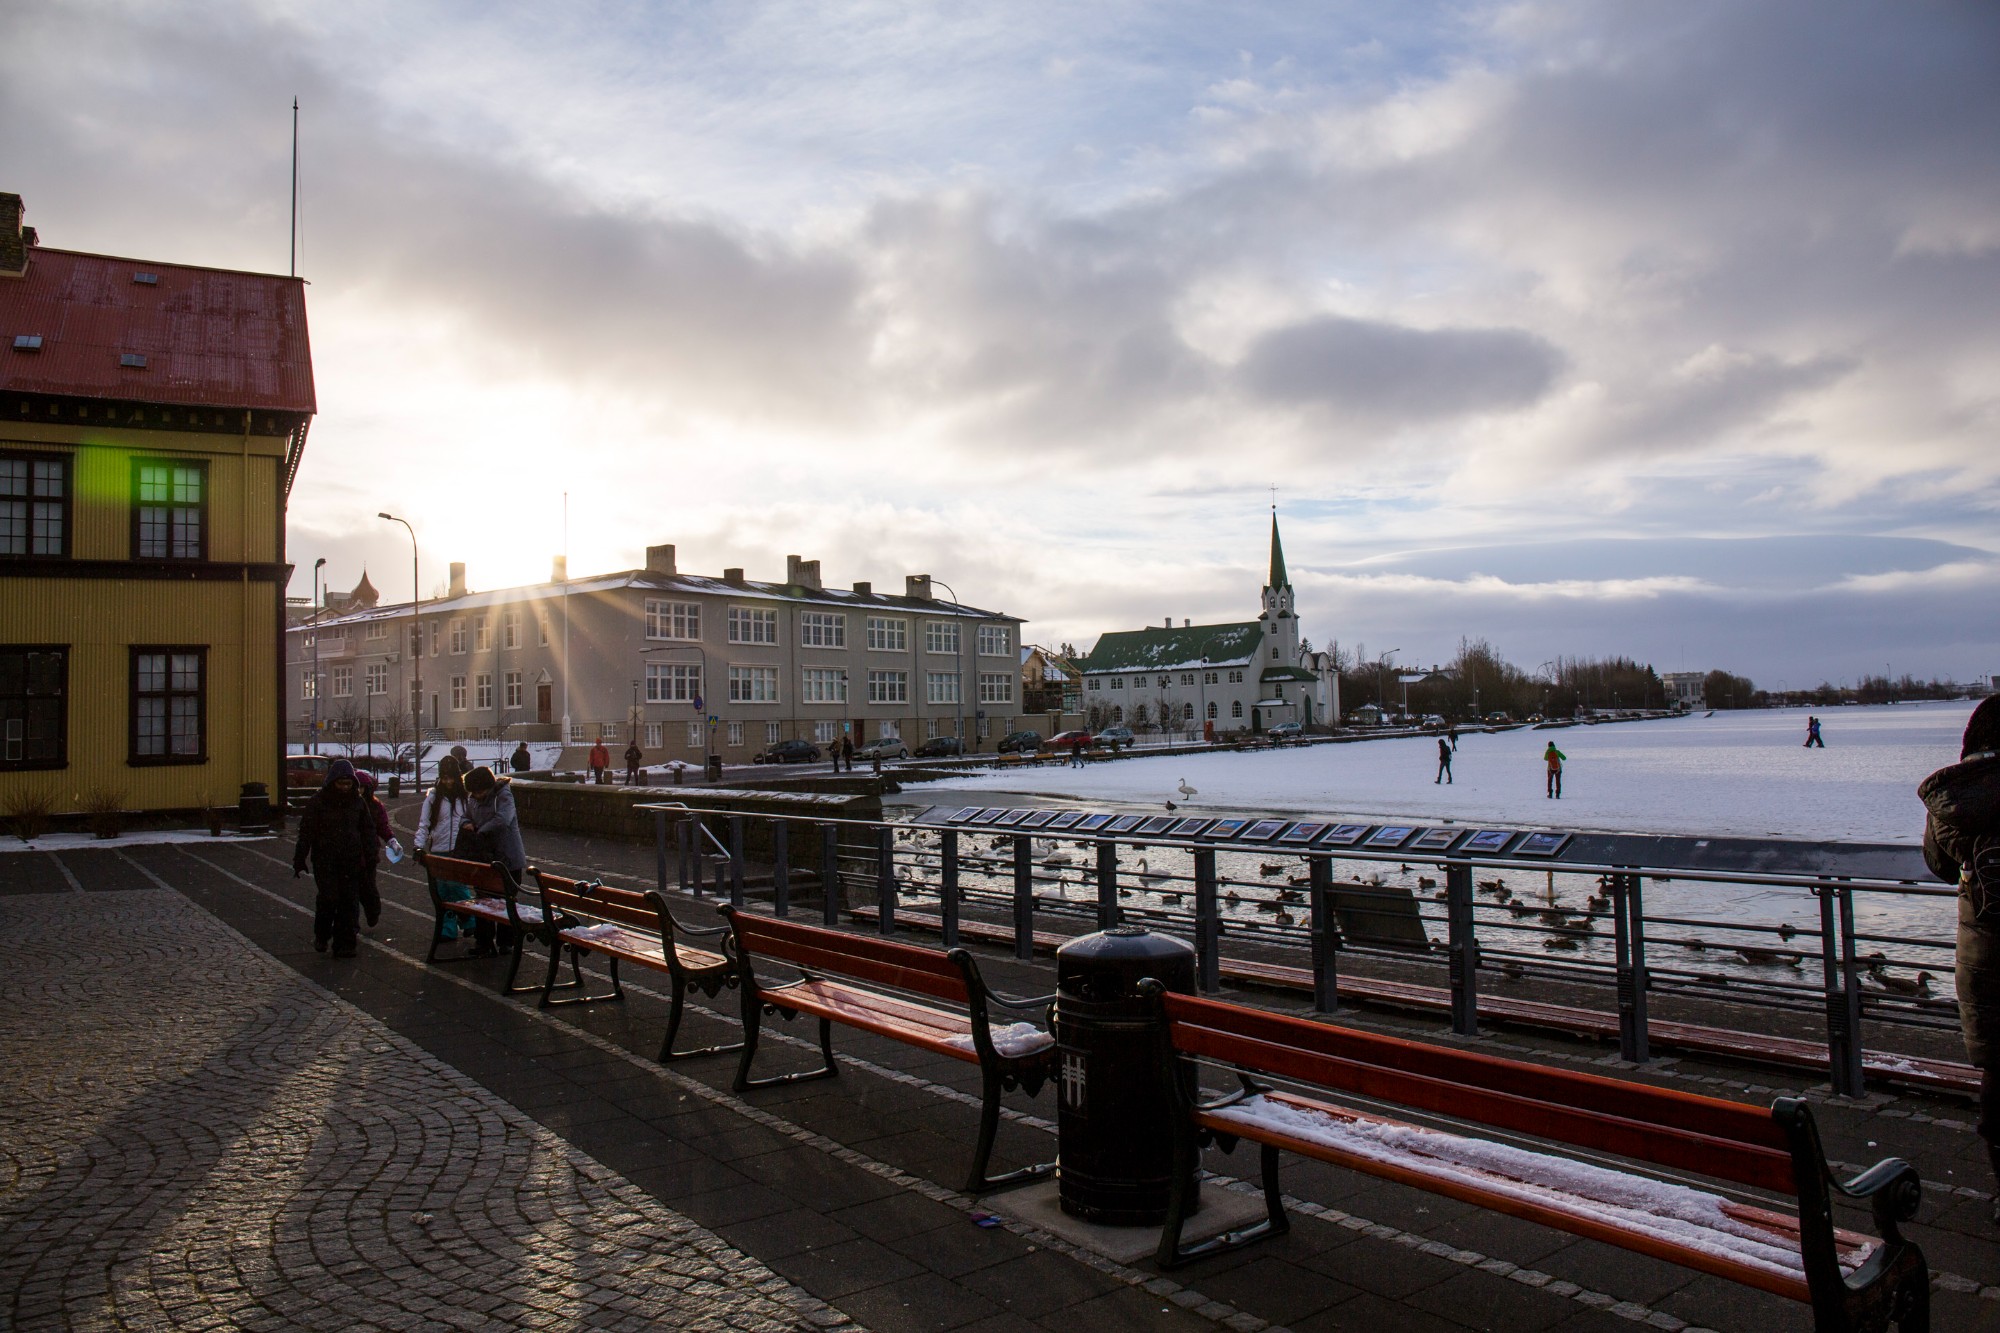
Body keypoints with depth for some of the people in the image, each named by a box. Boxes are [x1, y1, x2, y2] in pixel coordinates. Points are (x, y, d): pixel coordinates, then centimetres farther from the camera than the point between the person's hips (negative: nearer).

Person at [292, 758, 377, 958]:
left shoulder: (357, 801, 5)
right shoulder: (318, 801, -4)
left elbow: (368, 829, 12)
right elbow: (306, 832, -2)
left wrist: (369, 857, 7)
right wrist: (299, 861, -4)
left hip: (351, 861, 3)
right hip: (324, 860, -3)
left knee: (350, 902, 1)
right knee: (329, 898, -12)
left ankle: (344, 945, 8)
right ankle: (321, 936, 14)